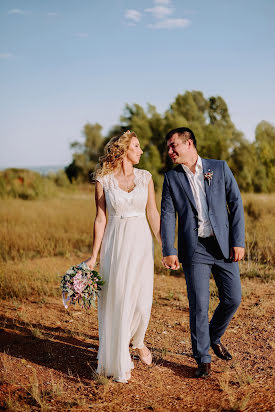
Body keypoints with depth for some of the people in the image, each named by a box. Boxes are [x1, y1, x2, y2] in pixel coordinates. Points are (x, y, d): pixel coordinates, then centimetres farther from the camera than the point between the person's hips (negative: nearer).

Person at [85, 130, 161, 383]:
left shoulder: (145, 177, 5)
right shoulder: (103, 180, -1)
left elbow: (153, 215, 6)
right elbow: (100, 219, 1)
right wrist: (94, 256, -1)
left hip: (141, 242, 2)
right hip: (115, 244, -2)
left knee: (142, 300, 0)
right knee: (117, 302, 3)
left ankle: (137, 341, 34)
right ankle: (120, 363, 20)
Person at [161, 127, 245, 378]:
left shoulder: (220, 167, 3)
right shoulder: (172, 178, 4)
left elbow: (236, 203, 2)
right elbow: (167, 215, 1)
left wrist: (238, 241, -4)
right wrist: (169, 251, -9)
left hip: (223, 246, 1)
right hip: (194, 250, -1)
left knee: (233, 298, 5)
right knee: (198, 306, 0)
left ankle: (214, 337, 33)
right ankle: (203, 359, 16)